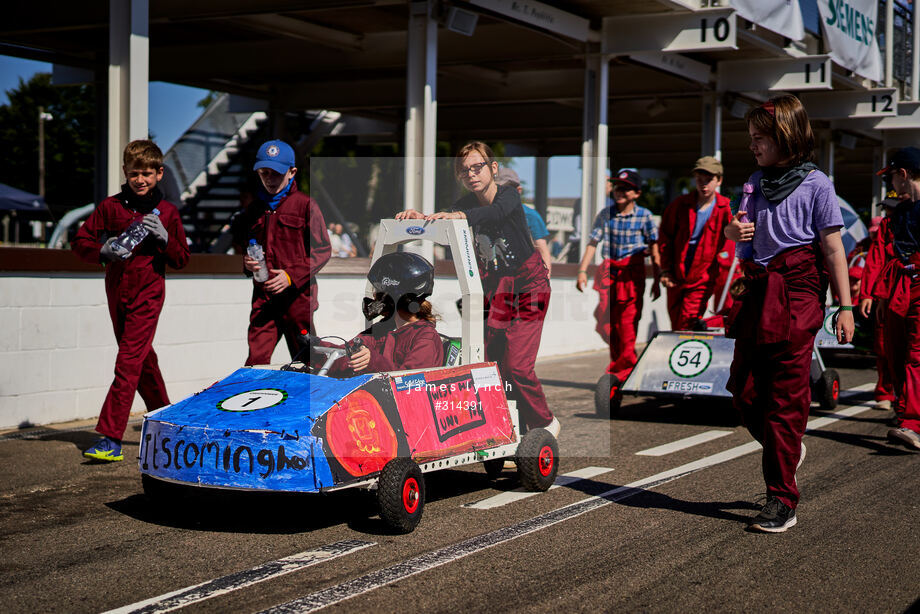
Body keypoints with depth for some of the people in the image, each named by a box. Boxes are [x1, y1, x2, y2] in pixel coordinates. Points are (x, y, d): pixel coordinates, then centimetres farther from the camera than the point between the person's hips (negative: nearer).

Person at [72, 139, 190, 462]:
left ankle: (110, 438, -17)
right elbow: (80, 241, 5)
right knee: (143, 361, 16)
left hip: (148, 293, -4)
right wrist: (104, 250, -15)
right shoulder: (110, 206, 5)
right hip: (117, 291, 4)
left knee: (129, 362, -13)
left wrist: (164, 238, -14)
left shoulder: (167, 212, 2)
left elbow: (182, 259, 4)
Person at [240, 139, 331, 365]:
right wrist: (246, 261, 3)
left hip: (297, 296, -4)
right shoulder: (255, 209, 14)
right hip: (263, 296, 4)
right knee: (256, 361, -5)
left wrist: (292, 275, -14)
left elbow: (322, 251, -3)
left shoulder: (305, 205, -1)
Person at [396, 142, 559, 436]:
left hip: (528, 285, -5)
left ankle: (545, 423, 10)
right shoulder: (467, 203, 1)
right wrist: (420, 217, -37)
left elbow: (496, 213, -37)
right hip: (494, 287, 5)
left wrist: (457, 215, -54)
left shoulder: (509, 194, -14)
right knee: (487, 361, -4)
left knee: (517, 366, -12)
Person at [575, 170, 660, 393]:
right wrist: (582, 270, 0)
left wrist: (657, 280, 1)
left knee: (628, 320, -5)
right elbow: (593, 243, 8)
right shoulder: (606, 214, 7)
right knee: (605, 319, 1)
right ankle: (617, 362, 19)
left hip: (632, 271, -3)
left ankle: (624, 368, 4)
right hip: (608, 270, 3)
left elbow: (654, 249, 2)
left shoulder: (644, 216, 0)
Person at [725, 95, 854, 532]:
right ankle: (788, 449, 33)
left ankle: (781, 501, 1)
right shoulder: (757, 182, 14)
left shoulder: (815, 184, -3)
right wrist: (734, 230, 1)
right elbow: (738, 233, 26)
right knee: (743, 389, 5)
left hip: (796, 294, -6)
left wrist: (845, 306, -7)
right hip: (756, 293, 6)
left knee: (785, 397, -5)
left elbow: (833, 249, -4)